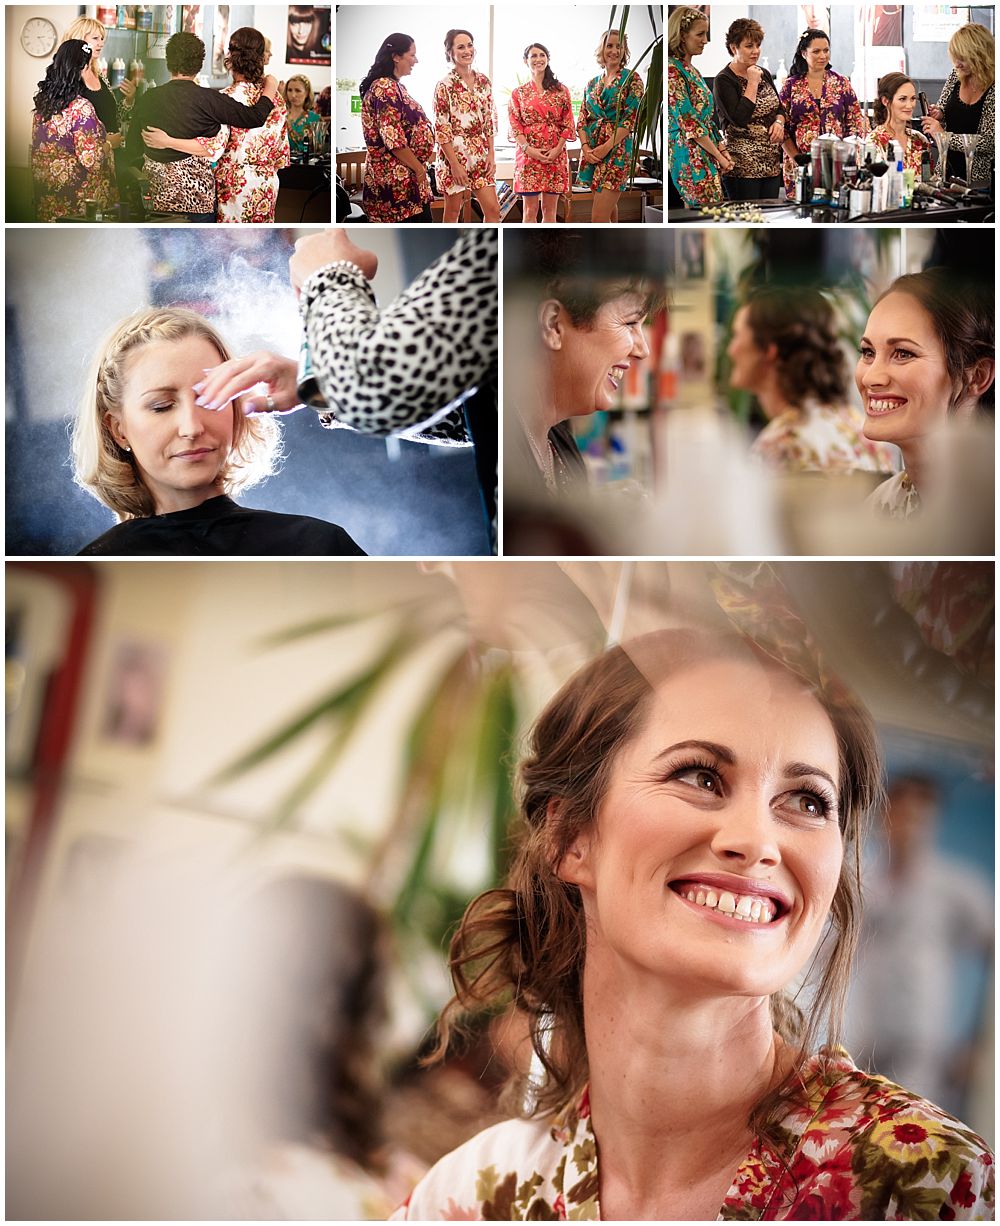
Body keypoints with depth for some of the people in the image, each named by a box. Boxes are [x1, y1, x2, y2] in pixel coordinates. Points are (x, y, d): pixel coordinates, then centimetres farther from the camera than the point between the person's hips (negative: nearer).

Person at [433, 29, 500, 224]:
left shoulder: (483, 81, 8)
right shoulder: (445, 85, -9)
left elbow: (490, 122, 12)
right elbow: (441, 129, -11)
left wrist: (491, 154, 2)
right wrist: (455, 164, -15)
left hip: (480, 155, 5)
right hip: (454, 153, -5)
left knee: (493, 210, 0)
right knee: (452, 212, 3)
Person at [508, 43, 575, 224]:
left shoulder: (561, 91, 8)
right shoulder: (518, 93, 8)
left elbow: (568, 124, 5)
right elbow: (515, 126, 2)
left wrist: (558, 149, -9)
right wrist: (528, 149, -12)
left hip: (556, 156, 1)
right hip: (528, 154, -1)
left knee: (550, 208, 3)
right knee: (530, 209, -3)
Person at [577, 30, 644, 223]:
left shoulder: (631, 78, 0)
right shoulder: (592, 83, 16)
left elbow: (631, 118, -9)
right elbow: (582, 119, 12)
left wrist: (607, 147, -17)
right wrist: (585, 147, -7)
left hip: (617, 148, -6)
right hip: (592, 151, 6)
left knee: (598, 218, -15)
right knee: (609, 209, 14)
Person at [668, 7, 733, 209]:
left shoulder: (692, 70, 16)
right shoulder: (672, 70, -12)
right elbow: (689, 123, -15)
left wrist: (723, 152, 7)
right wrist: (719, 156, -10)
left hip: (707, 156, 9)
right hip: (691, 157, -9)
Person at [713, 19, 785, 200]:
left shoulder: (764, 73, 12)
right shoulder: (723, 81, -8)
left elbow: (780, 108, 22)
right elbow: (739, 118, -20)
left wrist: (779, 122, -1)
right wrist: (753, 82, -14)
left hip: (771, 163, 7)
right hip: (743, 166, -7)